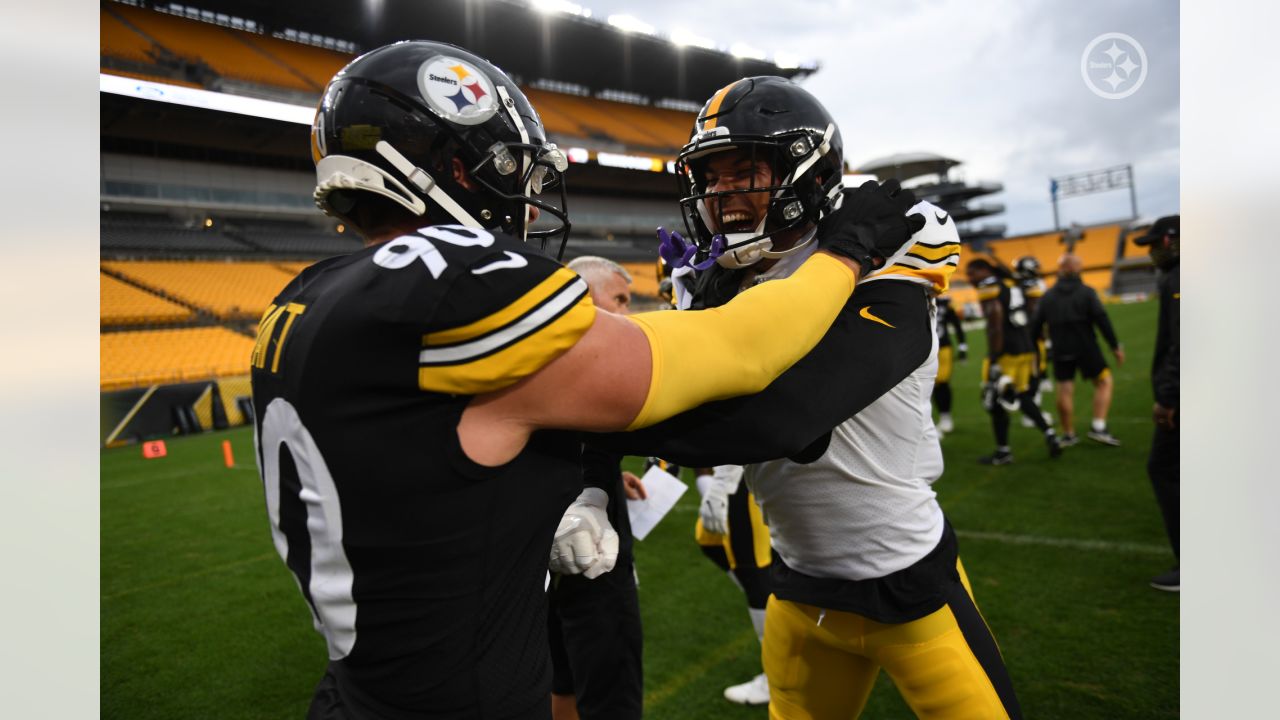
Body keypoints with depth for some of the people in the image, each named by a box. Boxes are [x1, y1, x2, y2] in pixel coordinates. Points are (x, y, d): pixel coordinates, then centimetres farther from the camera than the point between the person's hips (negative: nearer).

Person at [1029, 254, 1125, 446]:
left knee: (1064, 392, 7)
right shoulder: (1086, 292, -5)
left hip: (1060, 351, 3)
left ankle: (1068, 435, 14)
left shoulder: (1048, 295, 5)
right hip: (1086, 349, -3)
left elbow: (1036, 325, 3)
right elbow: (1102, 320, -10)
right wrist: (1115, 346, -4)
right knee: (1104, 383, 10)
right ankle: (1098, 427, 1)